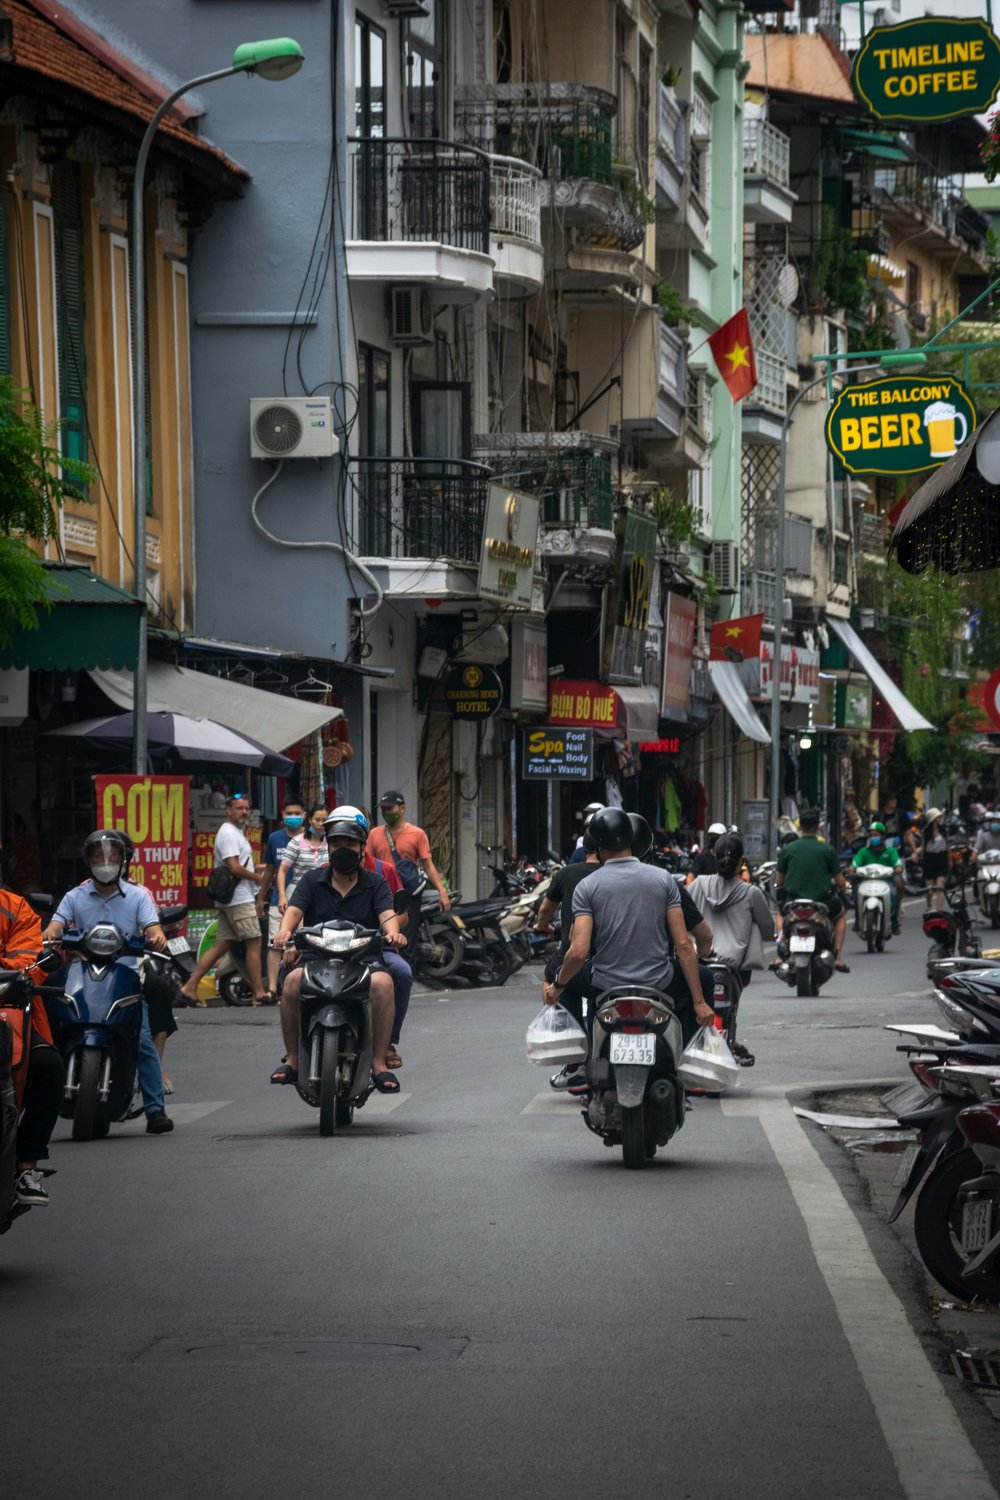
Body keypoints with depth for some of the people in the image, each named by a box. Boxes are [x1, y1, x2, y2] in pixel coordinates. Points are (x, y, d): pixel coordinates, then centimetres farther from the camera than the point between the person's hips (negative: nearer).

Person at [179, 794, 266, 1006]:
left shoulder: (236, 833, 22)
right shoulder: (229, 833, -12)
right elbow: (234, 867, -21)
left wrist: (254, 868, 13)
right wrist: (257, 878, -8)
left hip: (228, 901, 10)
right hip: (239, 899, -10)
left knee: (221, 945, 7)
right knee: (254, 942, -6)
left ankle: (190, 986, 3)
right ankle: (259, 993, -4)